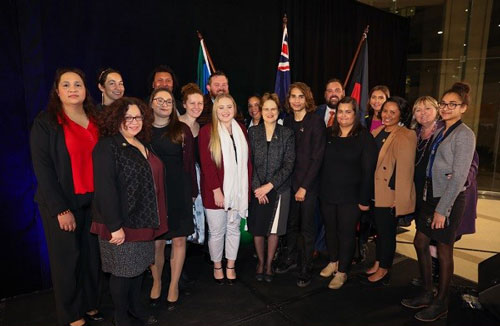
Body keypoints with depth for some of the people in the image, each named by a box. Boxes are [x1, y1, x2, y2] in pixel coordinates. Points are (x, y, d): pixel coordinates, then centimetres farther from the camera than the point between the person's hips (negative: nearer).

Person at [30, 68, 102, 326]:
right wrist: (61, 209, -14)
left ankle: (90, 305, 31)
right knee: (67, 259, 8)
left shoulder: (95, 120, 8)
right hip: (62, 203, -4)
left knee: (92, 255, 11)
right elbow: (42, 167, -10)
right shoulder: (45, 122, -5)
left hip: (93, 200, 4)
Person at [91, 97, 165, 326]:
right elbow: (105, 189, -20)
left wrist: (153, 219, 14)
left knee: (139, 266, 19)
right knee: (122, 271, 7)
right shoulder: (107, 146, -14)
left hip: (143, 220, 7)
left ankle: (136, 306, 38)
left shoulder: (142, 144, 10)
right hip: (122, 224, -7)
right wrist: (115, 226, -22)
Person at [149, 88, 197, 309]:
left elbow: (189, 162, 2)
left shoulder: (182, 129, 2)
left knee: (179, 240, 6)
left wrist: (192, 191, 0)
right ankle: (156, 282, 31)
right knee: (156, 241, 8)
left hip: (179, 191, 0)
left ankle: (174, 285, 24)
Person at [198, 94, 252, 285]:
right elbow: (207, 164, -10)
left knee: (233, 228, 14)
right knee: (216, 231, 8)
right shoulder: (207, 131, -6)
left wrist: (247, 187, 1)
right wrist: (216, 190, -14)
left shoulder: (241, 130, 7)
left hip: (238, 190, 4)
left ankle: (230, 266, 31)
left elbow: (247, 160, 7)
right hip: (216, 191, -3)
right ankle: (217, 267, 30)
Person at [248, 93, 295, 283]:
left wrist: (269, 186, -11)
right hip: (256, 189, 1)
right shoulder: (252, 132, 3)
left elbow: (289, 164, -4)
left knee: (274, 229, 8)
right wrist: (257, 188, -10)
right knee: (257, 228, 7)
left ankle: (269, 263, 28)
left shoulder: (287, 134, 1)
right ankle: (260, 262, 30)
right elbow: (248, 162, -1)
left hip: (278, 189, 0)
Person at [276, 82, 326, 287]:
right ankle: (290, 259, 33)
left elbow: (317, 157, -11)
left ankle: (306, 269, 20)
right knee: (291, 222, 14)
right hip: (289, 180, 4)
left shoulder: (316, 121, -8)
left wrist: (304, 186, -13)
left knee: (306, 227, 5)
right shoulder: (288, 121, 7)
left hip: (308, 183, -4)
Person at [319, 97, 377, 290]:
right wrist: (319, 189, 3)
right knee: (330, 229, 14)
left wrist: (365, 199, -11)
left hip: (350, 196, -4)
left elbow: (368, 171, -9)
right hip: (327, 194, 4)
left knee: (347, 233, 6)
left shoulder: (364, 137, -7)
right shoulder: (328, 134, 5)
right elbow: (321, 163, 7)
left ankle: (342, 272, 22)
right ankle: (333, 261, 36)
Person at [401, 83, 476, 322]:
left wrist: (442, 209, -17)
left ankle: (440, 303, 23)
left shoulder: (464, 135, -12)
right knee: (420, 243, 12)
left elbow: (459, 176, -16)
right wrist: (429, 199, 5)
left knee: (444, 250, 5)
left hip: (449, 199, -7)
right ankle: (427, 294, 29)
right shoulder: (441, 131, 11)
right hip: (431, 194, 7)